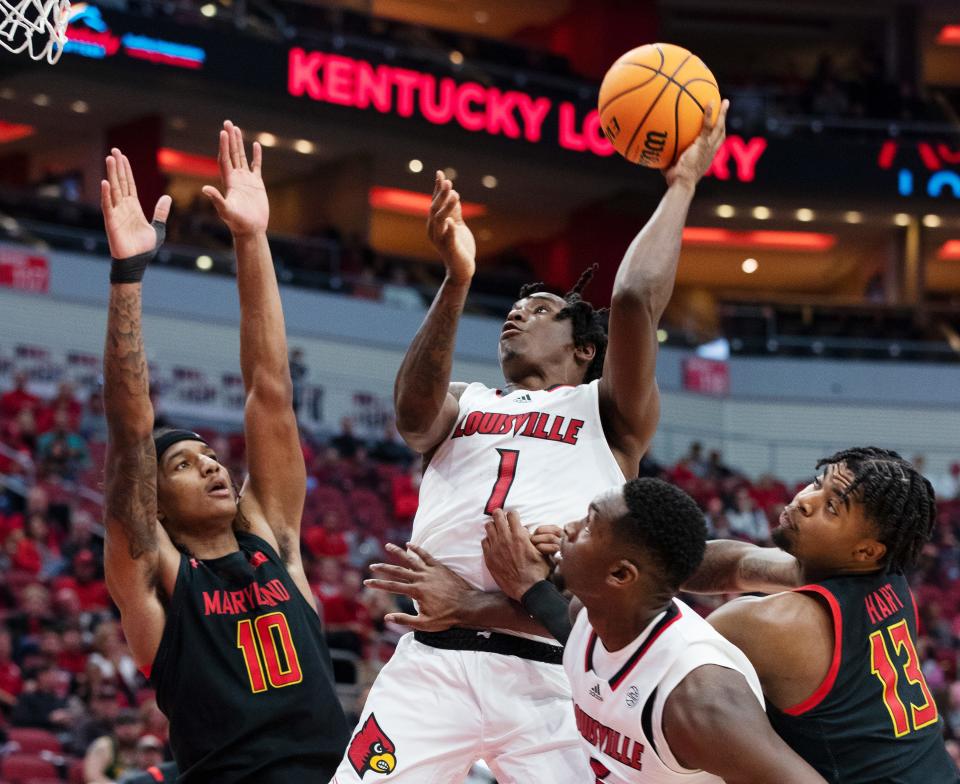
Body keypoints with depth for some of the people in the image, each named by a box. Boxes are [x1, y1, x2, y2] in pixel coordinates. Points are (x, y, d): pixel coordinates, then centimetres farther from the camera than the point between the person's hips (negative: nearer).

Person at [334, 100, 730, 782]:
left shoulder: (609, 413, 17)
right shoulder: (462, 405, 24)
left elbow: (637, 298, 0)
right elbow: (413, 411, -1)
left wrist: (682, 183, 7)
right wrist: (457, 281, -14)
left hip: (553, 675, -2)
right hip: (436, 660, 2)